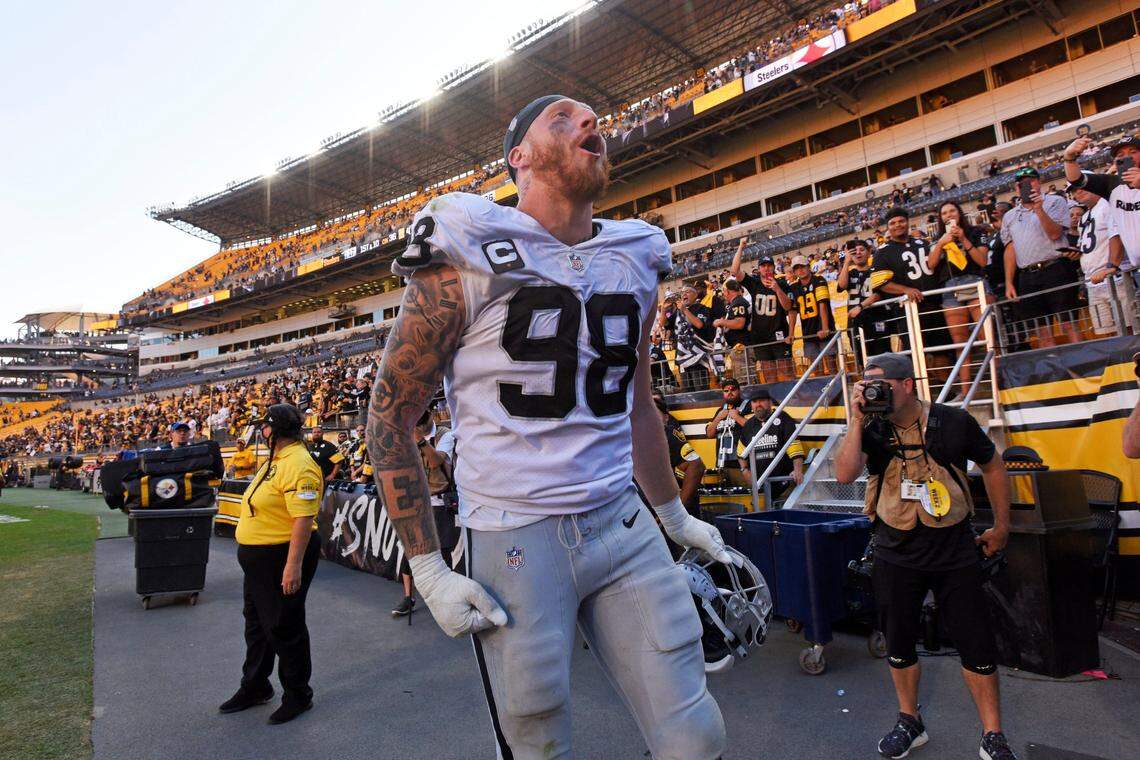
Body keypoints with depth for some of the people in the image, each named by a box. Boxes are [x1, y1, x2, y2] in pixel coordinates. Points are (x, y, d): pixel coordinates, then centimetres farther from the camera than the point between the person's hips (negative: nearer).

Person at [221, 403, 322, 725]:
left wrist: (294, 565, -31)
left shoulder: (297, 464, -24)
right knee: (257, 623, 23)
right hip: (258, 558, 11)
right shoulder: (275, 460, 11)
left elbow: (304, 519, -29)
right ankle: (255, 687, 41)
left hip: (283, 556, -10)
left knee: (284, 627, 3)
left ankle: (297, 695, 22)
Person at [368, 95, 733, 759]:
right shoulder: (469, 259, -7)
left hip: (624, 526, 5)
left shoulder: (636, 262, 10)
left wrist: (675, 515, 25)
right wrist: (429, 569, -7)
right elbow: (391, 413, -4)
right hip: (515, 540, -4)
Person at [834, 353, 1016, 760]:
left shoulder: (953, 422, -9)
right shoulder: (871, 431, -8)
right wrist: (856, 421, -27)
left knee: (977, 645, 6)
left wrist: (1001, 526, 10)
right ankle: (909, 722, 32)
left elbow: (992, 466, 6)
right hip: (897, 555, 1)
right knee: (899, 643, 12)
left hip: (955, 552, -1)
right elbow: (844, 474, -25)